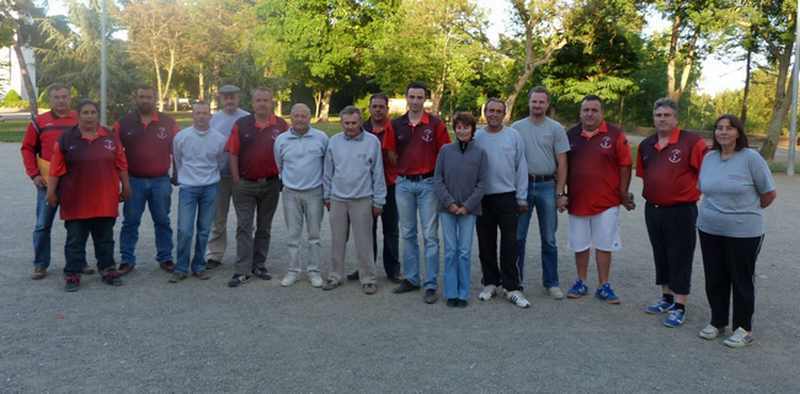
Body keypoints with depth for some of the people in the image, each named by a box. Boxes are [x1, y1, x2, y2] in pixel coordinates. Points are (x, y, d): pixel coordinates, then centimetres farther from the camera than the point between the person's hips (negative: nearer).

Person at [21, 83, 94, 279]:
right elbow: (27, 148, 4)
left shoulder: (80, 120, 3)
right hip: (47, 182, -1)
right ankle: (40, 265, 16)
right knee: (43, 225, 5)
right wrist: (34, 174, -5)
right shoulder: (39, 122, 1)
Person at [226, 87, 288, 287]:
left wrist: (282, 178, -1)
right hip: (245, 184, -1)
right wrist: (236, 180, -5)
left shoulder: (281, 125, -2)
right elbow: (233, 153, -1)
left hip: (271, 184, 1)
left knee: (264, 227, 12)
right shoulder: (241, 124, -2)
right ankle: (242, 271, 3)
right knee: (244, 227, 0)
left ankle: (259, 265, 24)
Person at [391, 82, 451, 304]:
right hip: (403, 184, 4)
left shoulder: (436, 124, -1)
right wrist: (399, 171, 5)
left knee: (430, 235, -3)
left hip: (428, 183, -3)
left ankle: (431, 285, 2)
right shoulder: (397, 125, 7)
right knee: (407, 234, 10)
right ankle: (410, 279, 21)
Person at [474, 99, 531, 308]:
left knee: (509, 244, -2)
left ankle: (512, 287, 5)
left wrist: (522, 197, 2)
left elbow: (521, 168, 5)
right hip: (482, 198, 1)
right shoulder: (476, 137, 4)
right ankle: (490, 283, 22)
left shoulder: (514, 136, 4)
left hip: (507, 196, -1)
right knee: (486, 244, 9)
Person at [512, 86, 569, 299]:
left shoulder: (556, 128, 2)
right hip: (522, 185, 0)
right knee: (518, 236, 4)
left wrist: (560, 193, -4)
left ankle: (551, 283, 17)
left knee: (549, 239, 7)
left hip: (547, 186, 0)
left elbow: (562, 163, 1)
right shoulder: (516, 127, 4)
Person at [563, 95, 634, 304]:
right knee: (580, 245, 12)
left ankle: (603, 286, 17)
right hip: (577, 200, 3)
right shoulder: (571, 135, 4)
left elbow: (625, 165, -3)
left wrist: (623, 193, -3)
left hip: (606, 201, -3)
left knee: (604, 245, 5)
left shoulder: (615, 135, -5)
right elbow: (563, 167, 10)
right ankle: (581, 282, 26)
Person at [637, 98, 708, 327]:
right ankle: (667, 298, 31)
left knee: (680, 258, 1)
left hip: (681, 211, -6)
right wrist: (653, 192, 11)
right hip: (652, 210, 6)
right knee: (660, 255, 16)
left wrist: (692, 193, -8)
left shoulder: (692, 142, -12)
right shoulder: (646, 145, 7)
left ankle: (680, 307, 9)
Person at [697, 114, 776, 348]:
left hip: (744, 233, -5)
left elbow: (769, 193, -6)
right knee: (714, 280, 14)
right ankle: (717, 322, 30)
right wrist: (717, 209, 13)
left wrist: (747, 210, 6)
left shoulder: (751, 158, -12)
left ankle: (744, 329, 21)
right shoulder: (709, 157, 4)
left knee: (742, 281, 8)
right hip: (709, 230, 5)